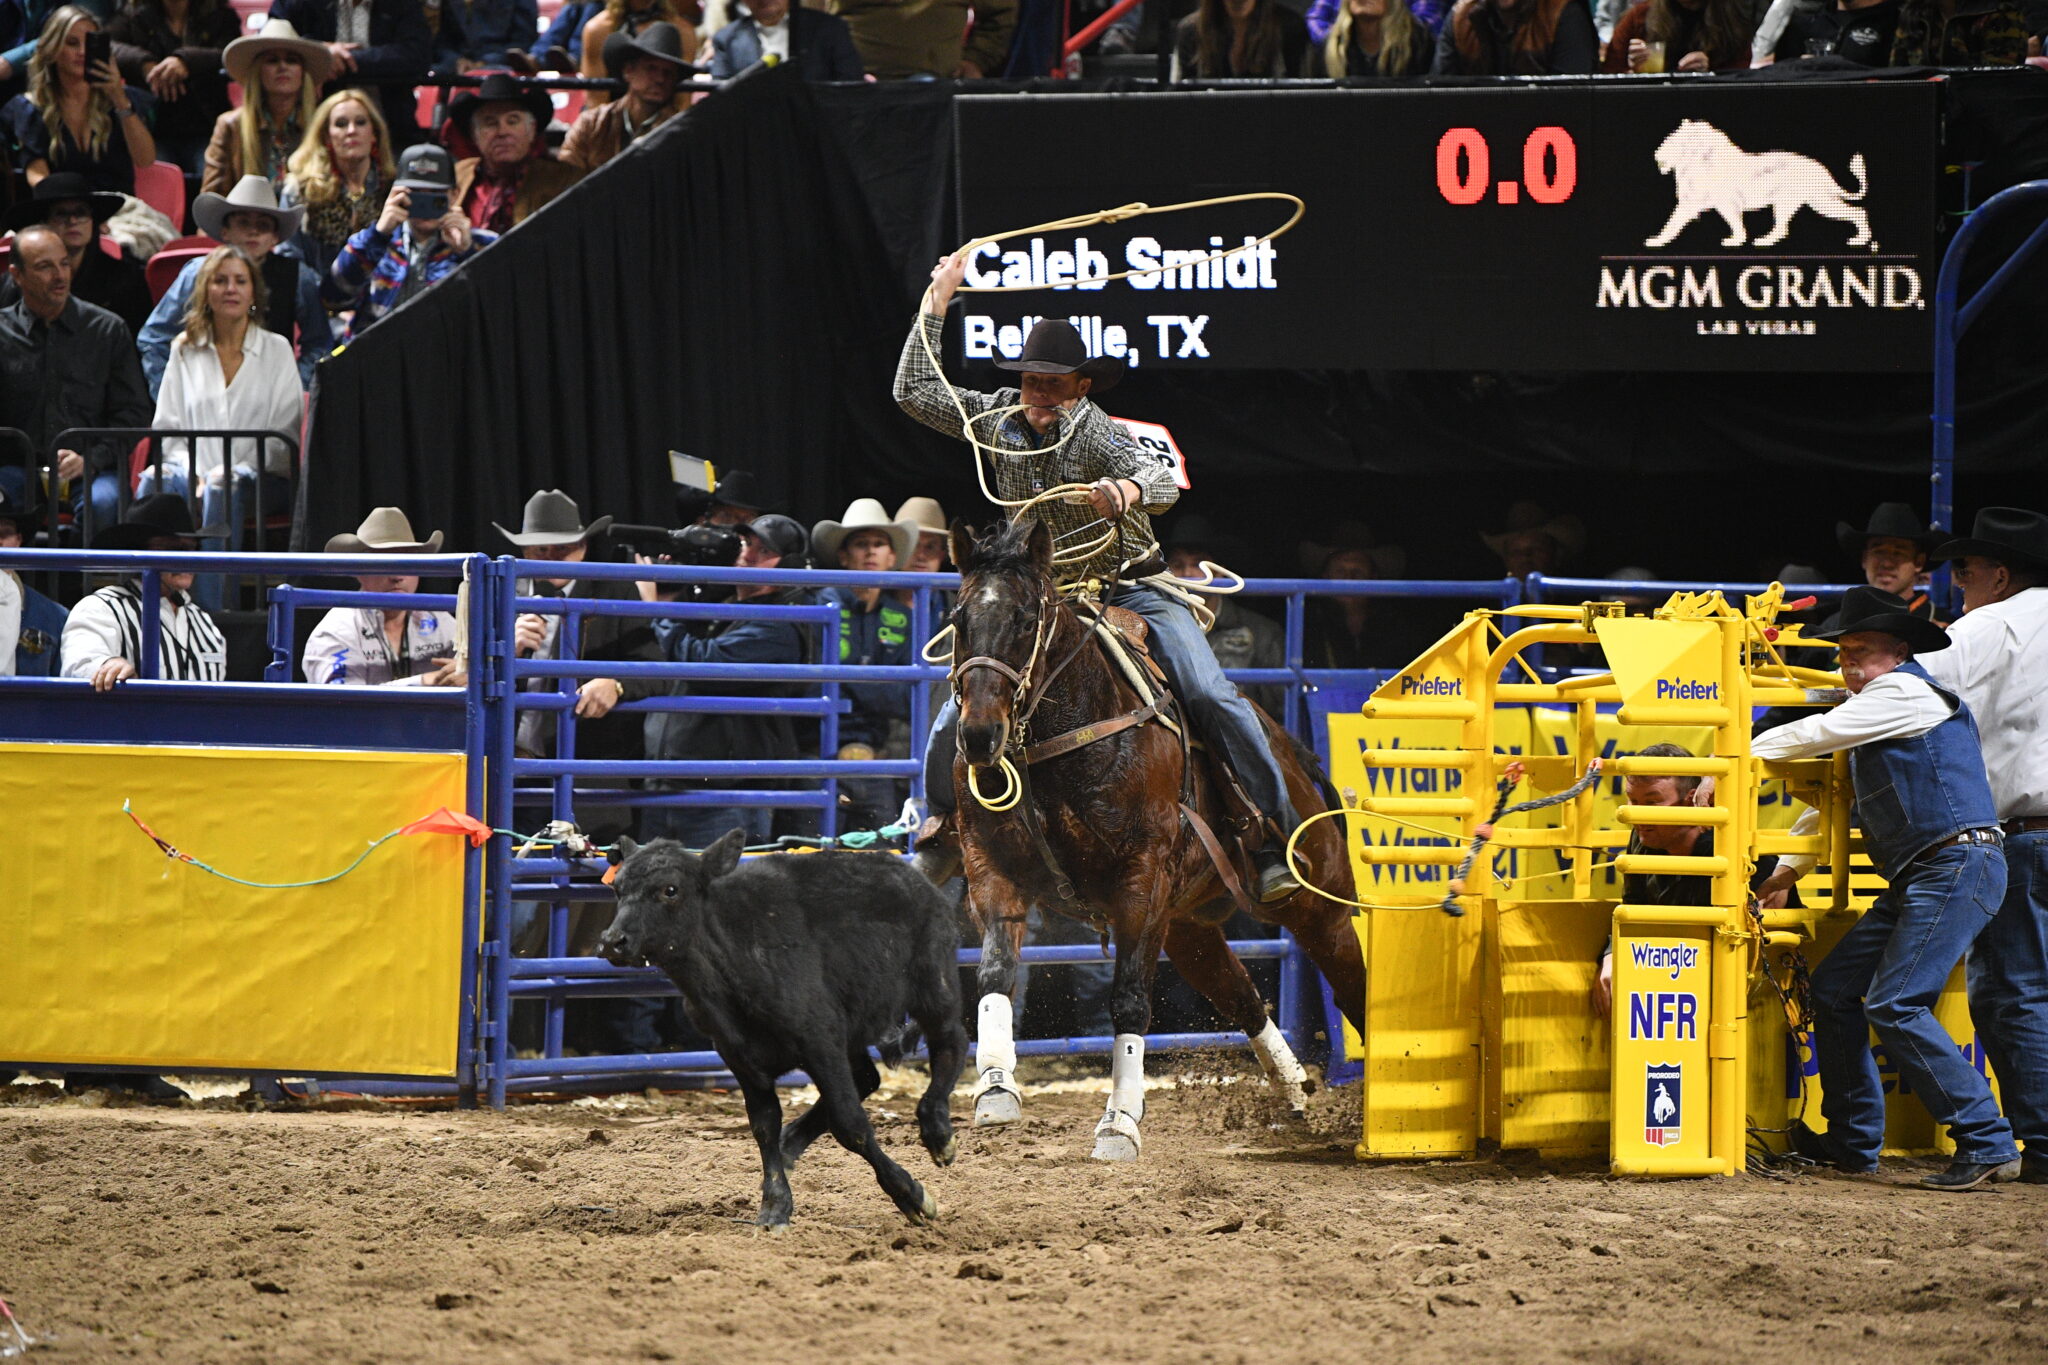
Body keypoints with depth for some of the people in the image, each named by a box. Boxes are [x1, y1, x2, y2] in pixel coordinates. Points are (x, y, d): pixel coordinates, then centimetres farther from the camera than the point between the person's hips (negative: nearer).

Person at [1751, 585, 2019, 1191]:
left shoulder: (1905, 692, -6)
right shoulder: (1875, 711, 24)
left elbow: (1815, 735, -6)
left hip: (1956, 867, -10)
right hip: (1916, 880, 10)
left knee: (1895, 1004, -19)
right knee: (1833, 989, 10)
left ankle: (1988, 1144, -20)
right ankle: (1852, 1141, 16)